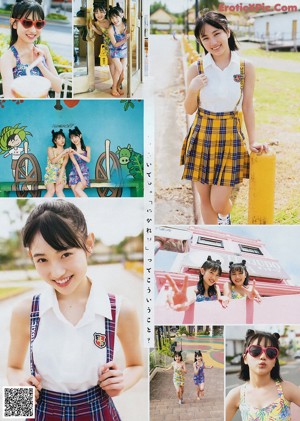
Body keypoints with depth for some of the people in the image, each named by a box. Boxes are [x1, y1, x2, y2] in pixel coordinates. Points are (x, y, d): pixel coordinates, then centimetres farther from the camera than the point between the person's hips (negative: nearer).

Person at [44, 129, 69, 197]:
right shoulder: (50, 149, 1)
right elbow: (53, 161, -16)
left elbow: (63, 166, -8)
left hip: (61, 174, 1)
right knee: (51, 190, -27)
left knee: (59, 190, -27)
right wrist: (63, 153, -22)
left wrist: (60, 178, -21)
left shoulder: (66, 152, 3)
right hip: (50, 175, -1)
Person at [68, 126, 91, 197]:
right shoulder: (71, 150, 1)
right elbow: (75, 164, -9)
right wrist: (81, 177, -18)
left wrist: (77, 153, -18)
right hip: (74, 174, 1)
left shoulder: (87, 148, 6)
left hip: (84, 173, -1)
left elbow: (88, 160, -11)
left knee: (77, 189, -27)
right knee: (77, 196, -12)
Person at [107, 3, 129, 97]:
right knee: (119, 69, -12)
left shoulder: (126, 25, -15)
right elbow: (115, 44, -21)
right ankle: (114, 88, 5)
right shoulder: (111, 29, -25)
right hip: (115, 51, -4)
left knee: (123, 70, 6)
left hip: (124, 50, 4)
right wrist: (125, 40, -31)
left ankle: (118, 86, 27)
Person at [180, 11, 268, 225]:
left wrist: (252, 141, -1)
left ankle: (225, 215, 37)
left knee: (219, 202, -1)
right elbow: (189, 110, 2)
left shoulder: (246, 68, -6)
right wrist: (193, 90, -17)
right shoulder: (197, 69, -5)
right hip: (202, 136, 1)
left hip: (230, 136, -1)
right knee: (205, 199, 9)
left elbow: (248, 107, 1)